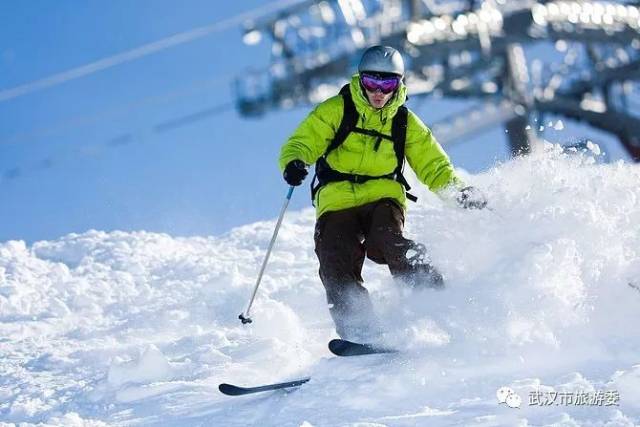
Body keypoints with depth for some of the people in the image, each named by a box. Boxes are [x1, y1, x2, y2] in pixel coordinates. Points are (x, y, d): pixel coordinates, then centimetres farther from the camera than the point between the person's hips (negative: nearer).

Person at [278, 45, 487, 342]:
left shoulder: (406, 123, 10)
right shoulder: (336, 110, 4)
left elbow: (434, 166, 14)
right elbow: (301, 143, -3)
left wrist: (460, 191, -5)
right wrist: (294, 163, -27)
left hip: (383, 198, 0)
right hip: (337, 203, 0)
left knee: (385, 241, -32)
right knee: (337, 270, -19)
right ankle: (360, 336, -22)